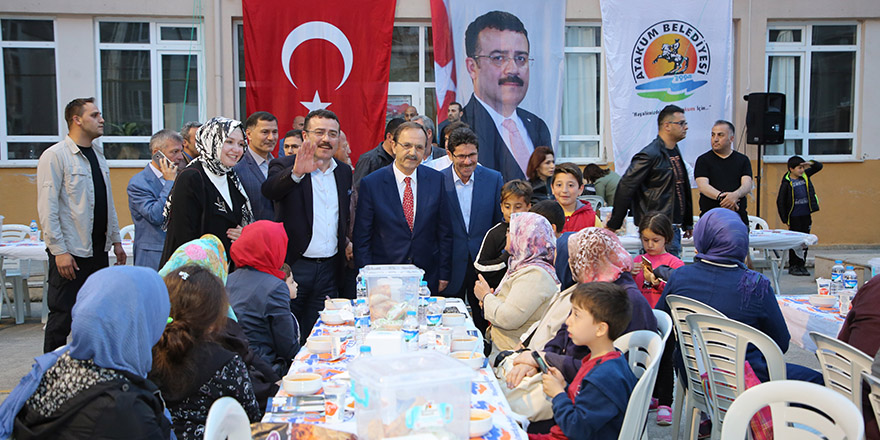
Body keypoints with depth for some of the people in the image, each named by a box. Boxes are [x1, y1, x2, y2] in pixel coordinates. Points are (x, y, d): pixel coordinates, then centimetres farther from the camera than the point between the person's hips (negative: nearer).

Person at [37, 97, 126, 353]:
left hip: (98, 250, 7)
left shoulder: (98, 154, 14)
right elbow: (47, 209, -14)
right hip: (70, 252, -7)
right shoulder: (55, 156, -9)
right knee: (62, 318, 0)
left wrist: (116, 240, 16)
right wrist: (59, 251, -18)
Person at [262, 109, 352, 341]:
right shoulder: (285, 166, -4)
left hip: (329, 269, 4)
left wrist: (345, 241, 10)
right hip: (293, 267, -4)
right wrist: (296, 172, -45)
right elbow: (269, 190, -28)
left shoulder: (344, 172, 12)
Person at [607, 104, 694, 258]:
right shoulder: (650, 155, -14)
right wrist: (613, 225, -14)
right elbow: (625, 188, -16)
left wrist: (687, 223, 25)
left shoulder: (675, 152, 16)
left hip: (674, 228, 9)